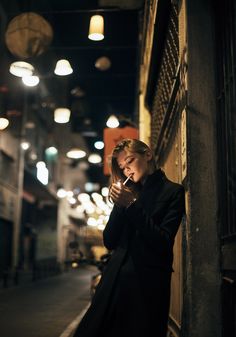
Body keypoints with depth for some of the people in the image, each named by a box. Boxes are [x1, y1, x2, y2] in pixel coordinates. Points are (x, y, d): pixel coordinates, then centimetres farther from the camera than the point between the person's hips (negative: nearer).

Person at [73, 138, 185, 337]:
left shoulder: (173, 191, 0)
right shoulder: (129, 193, 14)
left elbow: (164, 243, -12)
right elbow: (109, 242, 10)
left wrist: (132, 205, -14)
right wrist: (119, 206, -3)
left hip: (147, 283, -5)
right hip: (115, 278, 5)